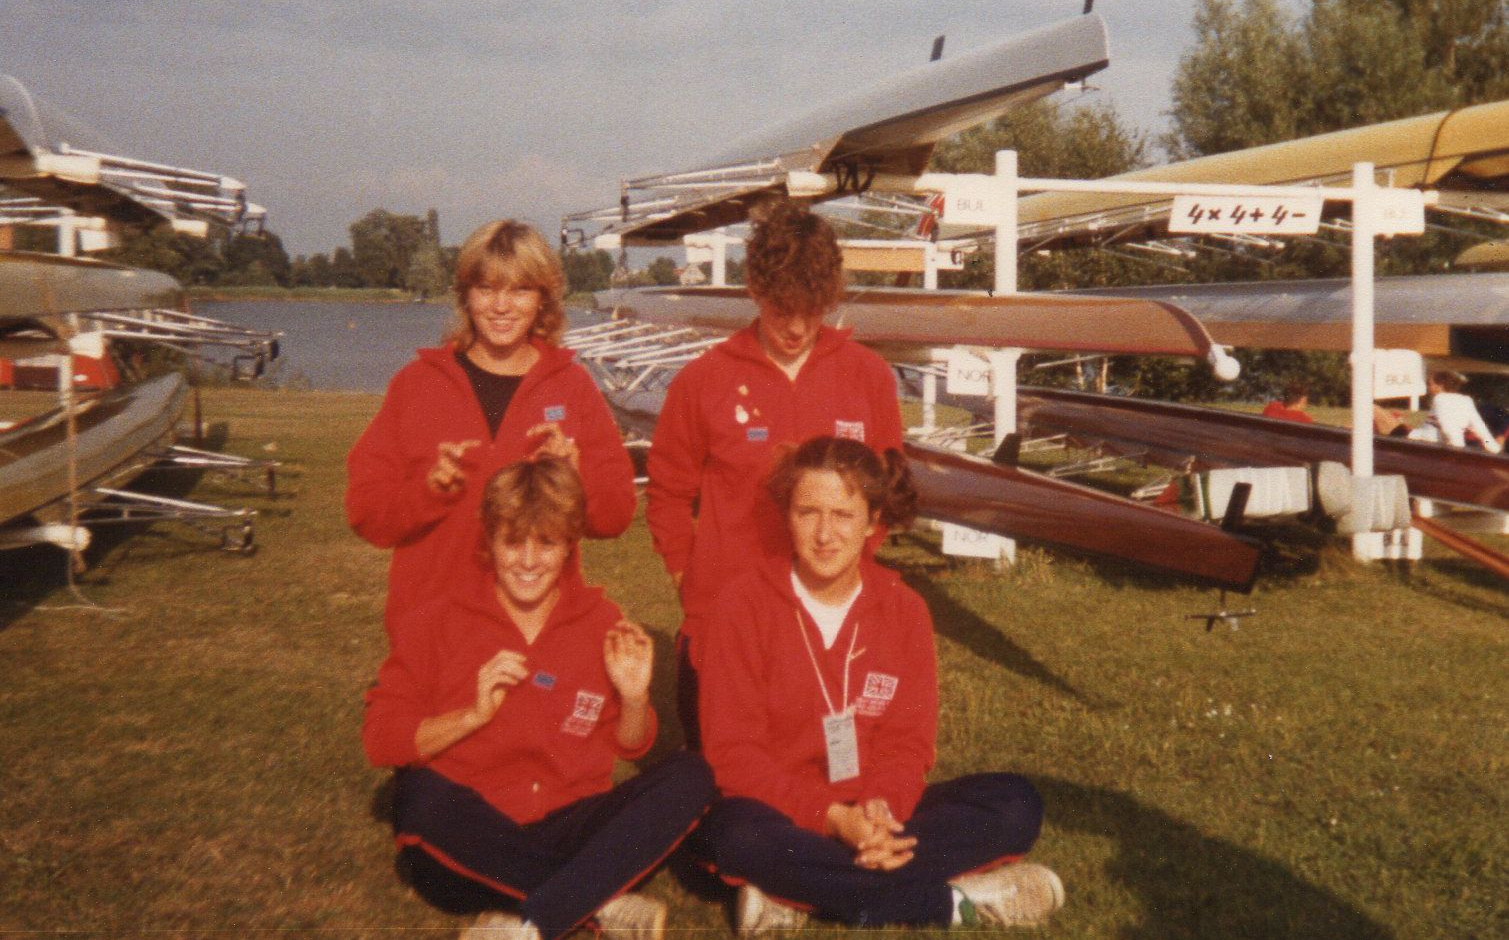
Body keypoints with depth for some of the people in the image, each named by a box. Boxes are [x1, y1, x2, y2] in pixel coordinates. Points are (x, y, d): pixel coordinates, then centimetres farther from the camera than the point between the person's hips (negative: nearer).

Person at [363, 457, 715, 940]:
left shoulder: (603, 623, 6)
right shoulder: (434, 623, 1)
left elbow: (630, 748, 12)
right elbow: (379, 740, -4)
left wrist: (634, 698, -9)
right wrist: (472, 715, -17)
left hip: (568, 834, 2)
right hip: (470, 846, -2)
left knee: (689, 776, -20)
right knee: (420, 794, -34)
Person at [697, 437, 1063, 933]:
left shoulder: (904, 608, 0)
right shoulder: (743, 604, -10)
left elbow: (907, 741, -2)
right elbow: (733, 751, -13)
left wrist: (880, 809, -25)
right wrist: (831, 816, -25)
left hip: (873, 814, 4)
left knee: (1016, 803, -17)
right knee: (738, 836, -39)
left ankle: (798, 896, -25)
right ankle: (953, 901, -26)